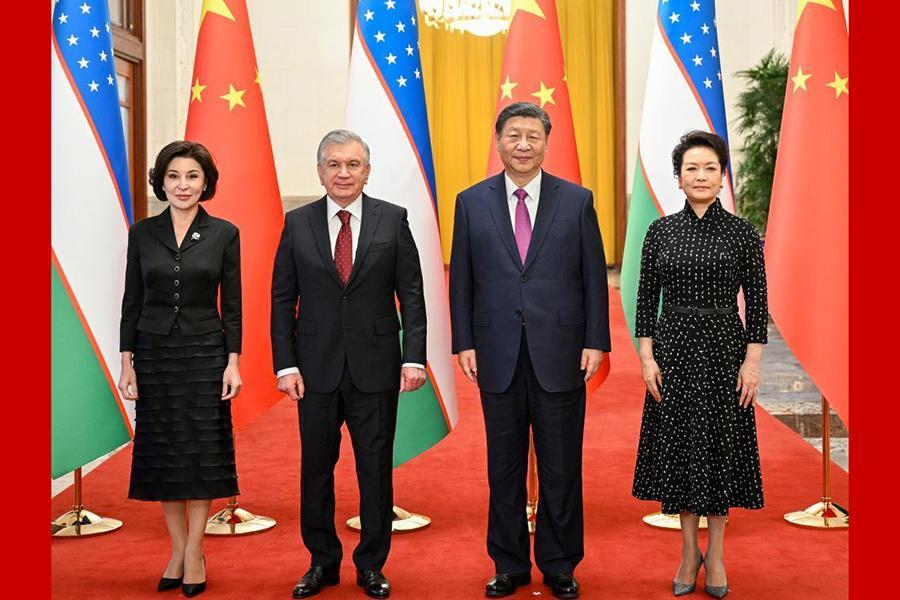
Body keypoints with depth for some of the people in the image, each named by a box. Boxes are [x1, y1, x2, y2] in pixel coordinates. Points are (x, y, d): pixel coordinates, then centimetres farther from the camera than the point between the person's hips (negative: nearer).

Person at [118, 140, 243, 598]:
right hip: (154, 354, 2)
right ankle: (178, 550, 19)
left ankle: (194, 551, 14)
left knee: (202, 452, 2)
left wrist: (233, 363, -7)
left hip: (205, 354, -1)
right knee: (162, 453, 6)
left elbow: (232, 305, -1)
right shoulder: (142, 234, 3)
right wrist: (127, 363, -1)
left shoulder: (224, 234, -1)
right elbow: (132, 303, 4)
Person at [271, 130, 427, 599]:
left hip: (376, 367, -1)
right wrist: (285, 364, -4)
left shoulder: (392, 219, 0)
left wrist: (413, 357, -8)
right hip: (316, 368, 1)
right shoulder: (298, 223, 2)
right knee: (316, 468, 9)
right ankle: (322, 562, 25)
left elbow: (411, 293, 0)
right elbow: (282, 300, 3)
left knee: (376, 469, 7)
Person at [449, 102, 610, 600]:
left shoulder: (577, 200, 2)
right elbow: (461, 280, 5)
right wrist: (464, 343, -1)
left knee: (560, 468, 8)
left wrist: (595, 342, -3)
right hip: (498, 356, 1)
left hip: (560, 354, -1)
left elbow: (593, 278, 2)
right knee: (504, 468, 10)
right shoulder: (471, 202, 5)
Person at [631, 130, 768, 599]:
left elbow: (757, 301, -2)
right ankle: (689, 551, 20)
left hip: (724, 348, -1)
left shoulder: (742, 232, -1)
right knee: (678, 444, 6)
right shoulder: (660, 231, 3)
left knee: (721, 445, 4)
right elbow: (646, 298, 3)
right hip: (673, 347, 2)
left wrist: (752, 362, -8)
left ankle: (716, 552, 19)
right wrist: (647, 357, -4)